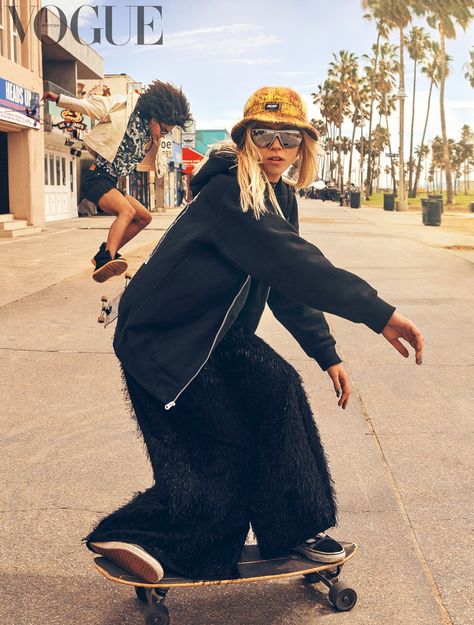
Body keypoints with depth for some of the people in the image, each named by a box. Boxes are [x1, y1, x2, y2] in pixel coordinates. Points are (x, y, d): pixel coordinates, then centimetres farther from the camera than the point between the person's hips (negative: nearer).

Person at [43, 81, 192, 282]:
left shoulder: (148, 136, 14)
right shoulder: (124, 109, -7)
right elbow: (91, 105, -2)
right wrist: (59, 99, 1)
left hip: (111, 183, 9)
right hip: (96, 177, -9)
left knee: (144, 217, 8)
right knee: (127, 211, -30)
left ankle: (104, 255, 6)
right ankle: (106, 260, -48)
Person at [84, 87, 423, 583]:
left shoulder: (280, 199, 5)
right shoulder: (227, 193, -24)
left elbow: (289, 283, 9)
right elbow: (293, 263, -36)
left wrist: (327, 354, 4)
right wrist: (379, 314, -39)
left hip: (218, 335, 8)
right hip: (160, 341, -8)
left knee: (276, 388, -12)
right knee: (228, 446, -7)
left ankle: (293, 529, 2)